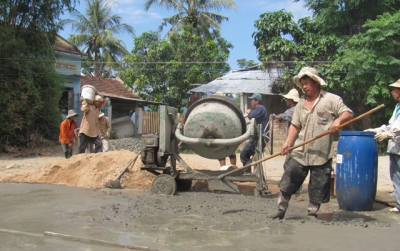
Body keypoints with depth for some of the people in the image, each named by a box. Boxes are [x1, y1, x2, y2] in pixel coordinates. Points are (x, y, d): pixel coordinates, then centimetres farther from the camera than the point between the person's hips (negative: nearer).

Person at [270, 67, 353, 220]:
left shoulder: (331, 99, 0)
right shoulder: (301, 104, 16)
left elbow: (348, 113, -6)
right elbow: (295, 125, 12)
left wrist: (338, 120, -27)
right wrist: (288, 142, -2)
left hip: (322, 154, -4)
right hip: (300, 152, 4)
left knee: (318, 188, 4)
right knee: (287, 181, -1)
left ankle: (312, 214, 20)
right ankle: (281, 211, 10)